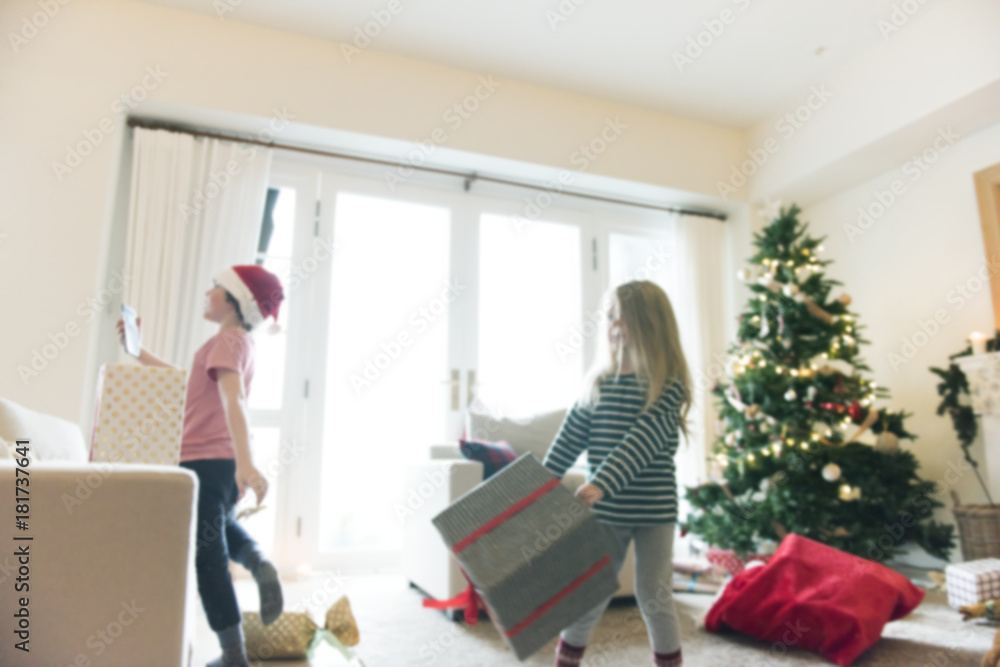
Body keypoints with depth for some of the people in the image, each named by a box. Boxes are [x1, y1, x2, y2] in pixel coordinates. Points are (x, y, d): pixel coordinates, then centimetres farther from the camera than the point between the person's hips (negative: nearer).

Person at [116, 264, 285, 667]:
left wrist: (245, 461, -41)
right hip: (226, 462, 9)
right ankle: (257, 562, 4)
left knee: (208, 559, 1)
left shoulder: (228, 338, -13)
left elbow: (233, 399, -29)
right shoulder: (241, 342, 15)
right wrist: (138, 352, 29)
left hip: (204, 461, -9)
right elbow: (188, 381, 26)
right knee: (220, 526, 33)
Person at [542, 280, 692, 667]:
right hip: (606, 510, 3)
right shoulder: (599, 377, 3)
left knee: (654, 598, 9)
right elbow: (572, 435, 4)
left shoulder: (669, 385, -11)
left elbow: (641, 442, -23)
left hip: (654, 511, -3)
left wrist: (600, 484, -33)